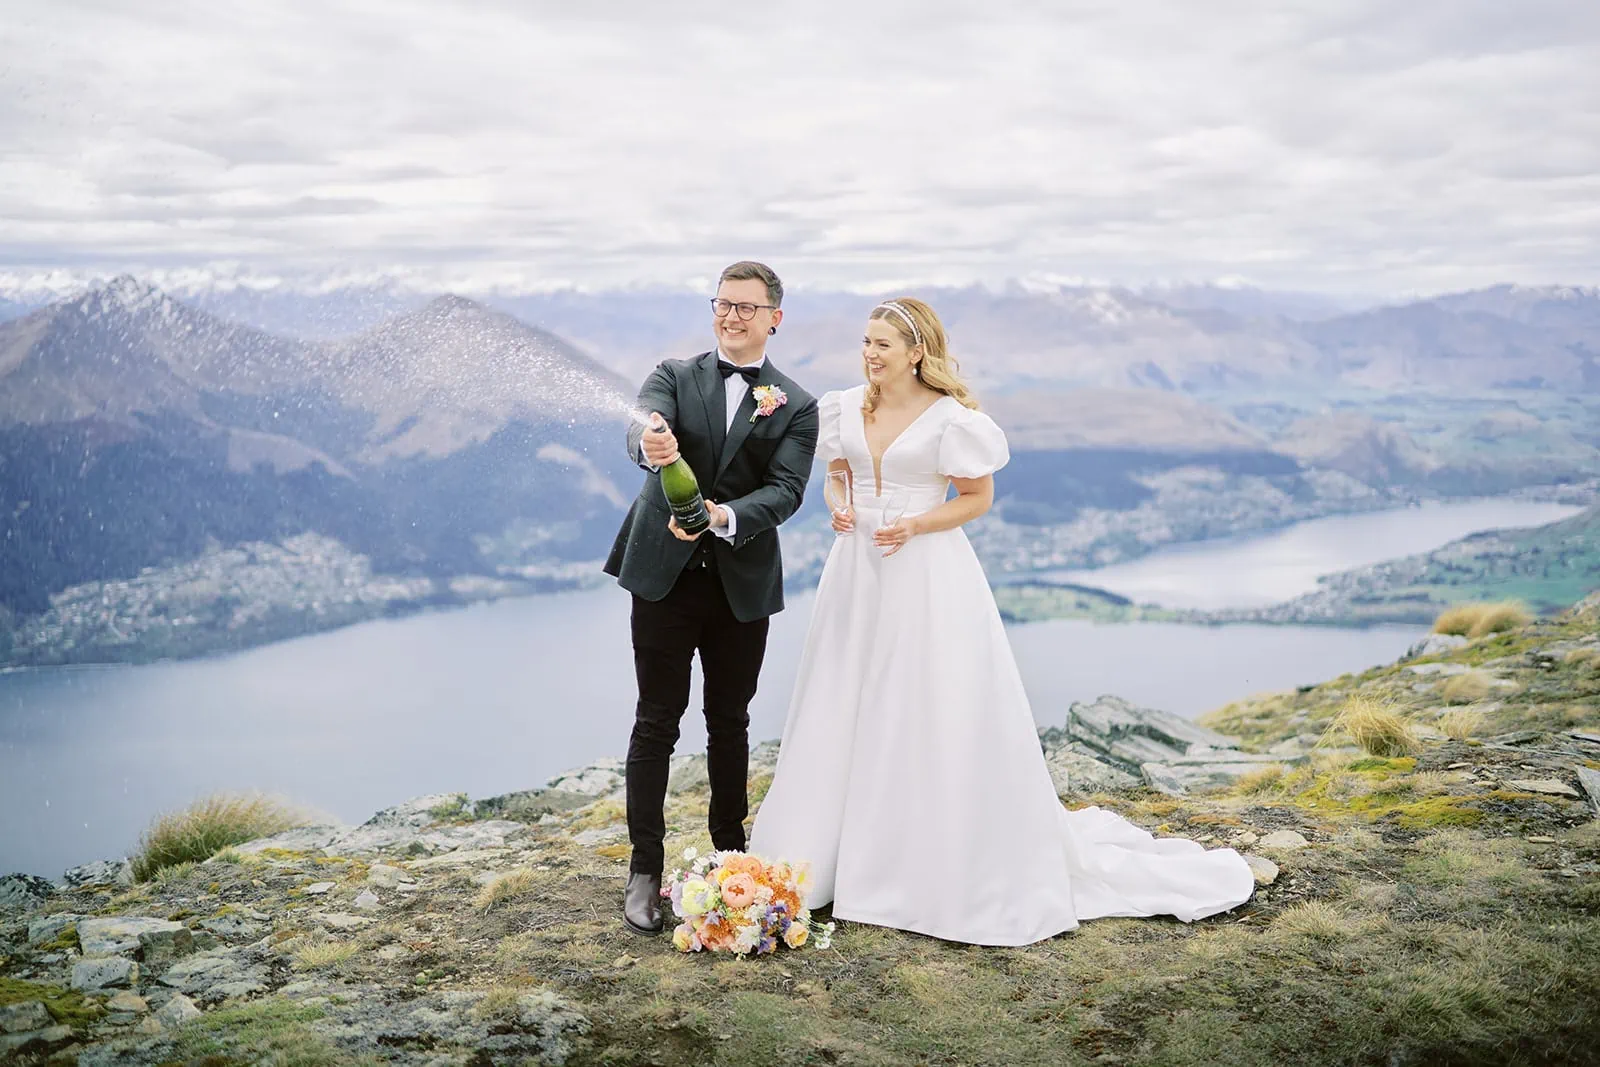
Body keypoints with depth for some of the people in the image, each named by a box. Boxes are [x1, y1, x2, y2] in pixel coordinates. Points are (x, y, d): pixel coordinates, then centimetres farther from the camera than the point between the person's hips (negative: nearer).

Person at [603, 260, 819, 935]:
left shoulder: (796, 407, 4)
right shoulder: (675, 375, 4)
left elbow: (786, 490, -10)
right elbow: (644, 424, -18)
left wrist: (725, 517, -29)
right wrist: (650, 445, -43)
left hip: (742, 585, 1)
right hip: (666, 576, -1)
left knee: (729, 724, 13)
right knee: (656, 723, 1)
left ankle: (731, 854, 28)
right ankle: (644, 872, 7)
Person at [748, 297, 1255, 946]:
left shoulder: (950, 418, -10)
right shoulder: (846, 407, 6)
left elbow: (978, 497, -5)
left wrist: (915, 525, -18)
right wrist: (837, 509, -3)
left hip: (926, 577, -6)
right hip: (857, 573, 6)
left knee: (938, 719, -1)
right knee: (845, 716, 11)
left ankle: (954, 867, 12)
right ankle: (834, 852, 25)